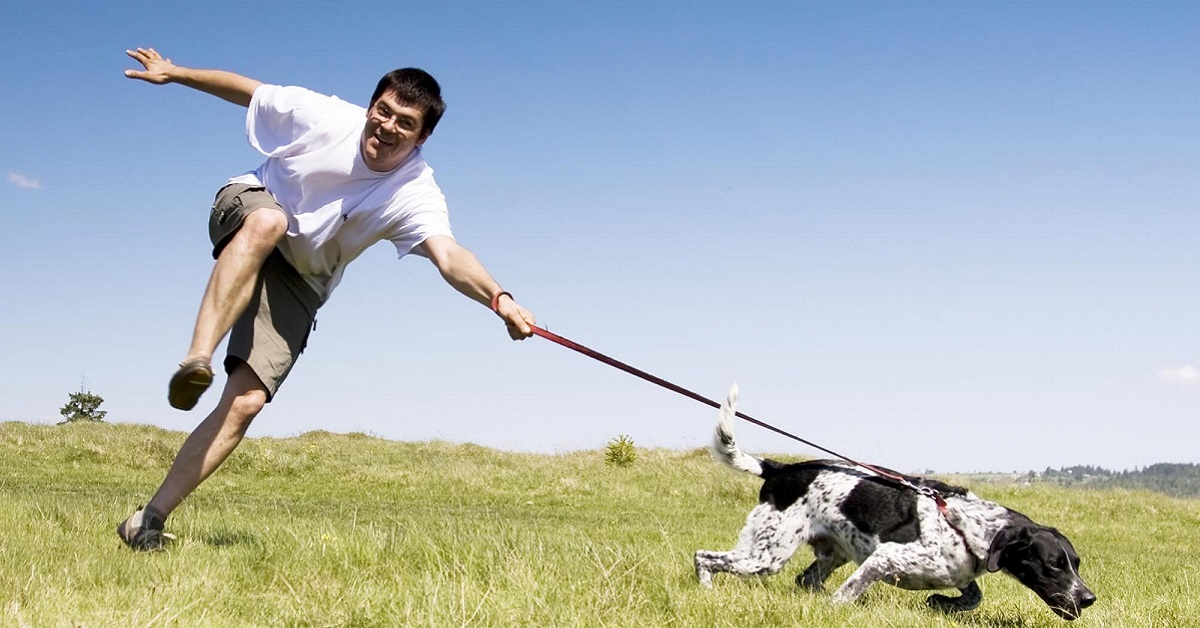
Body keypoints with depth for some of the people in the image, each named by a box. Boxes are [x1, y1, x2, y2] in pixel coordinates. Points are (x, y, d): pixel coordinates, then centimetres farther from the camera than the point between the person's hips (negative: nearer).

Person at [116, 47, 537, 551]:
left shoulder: (414, 194, -23)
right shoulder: (323, 116, -20)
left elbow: (448, 255, -40)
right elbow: (248, 90, -3)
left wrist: (498, 298, -59)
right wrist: (174, 72, 1)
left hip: (300, 283, 1)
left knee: (246, 403, -15)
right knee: (268, 221, -41)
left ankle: (149, 520, -10)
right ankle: (196, 361, -47)